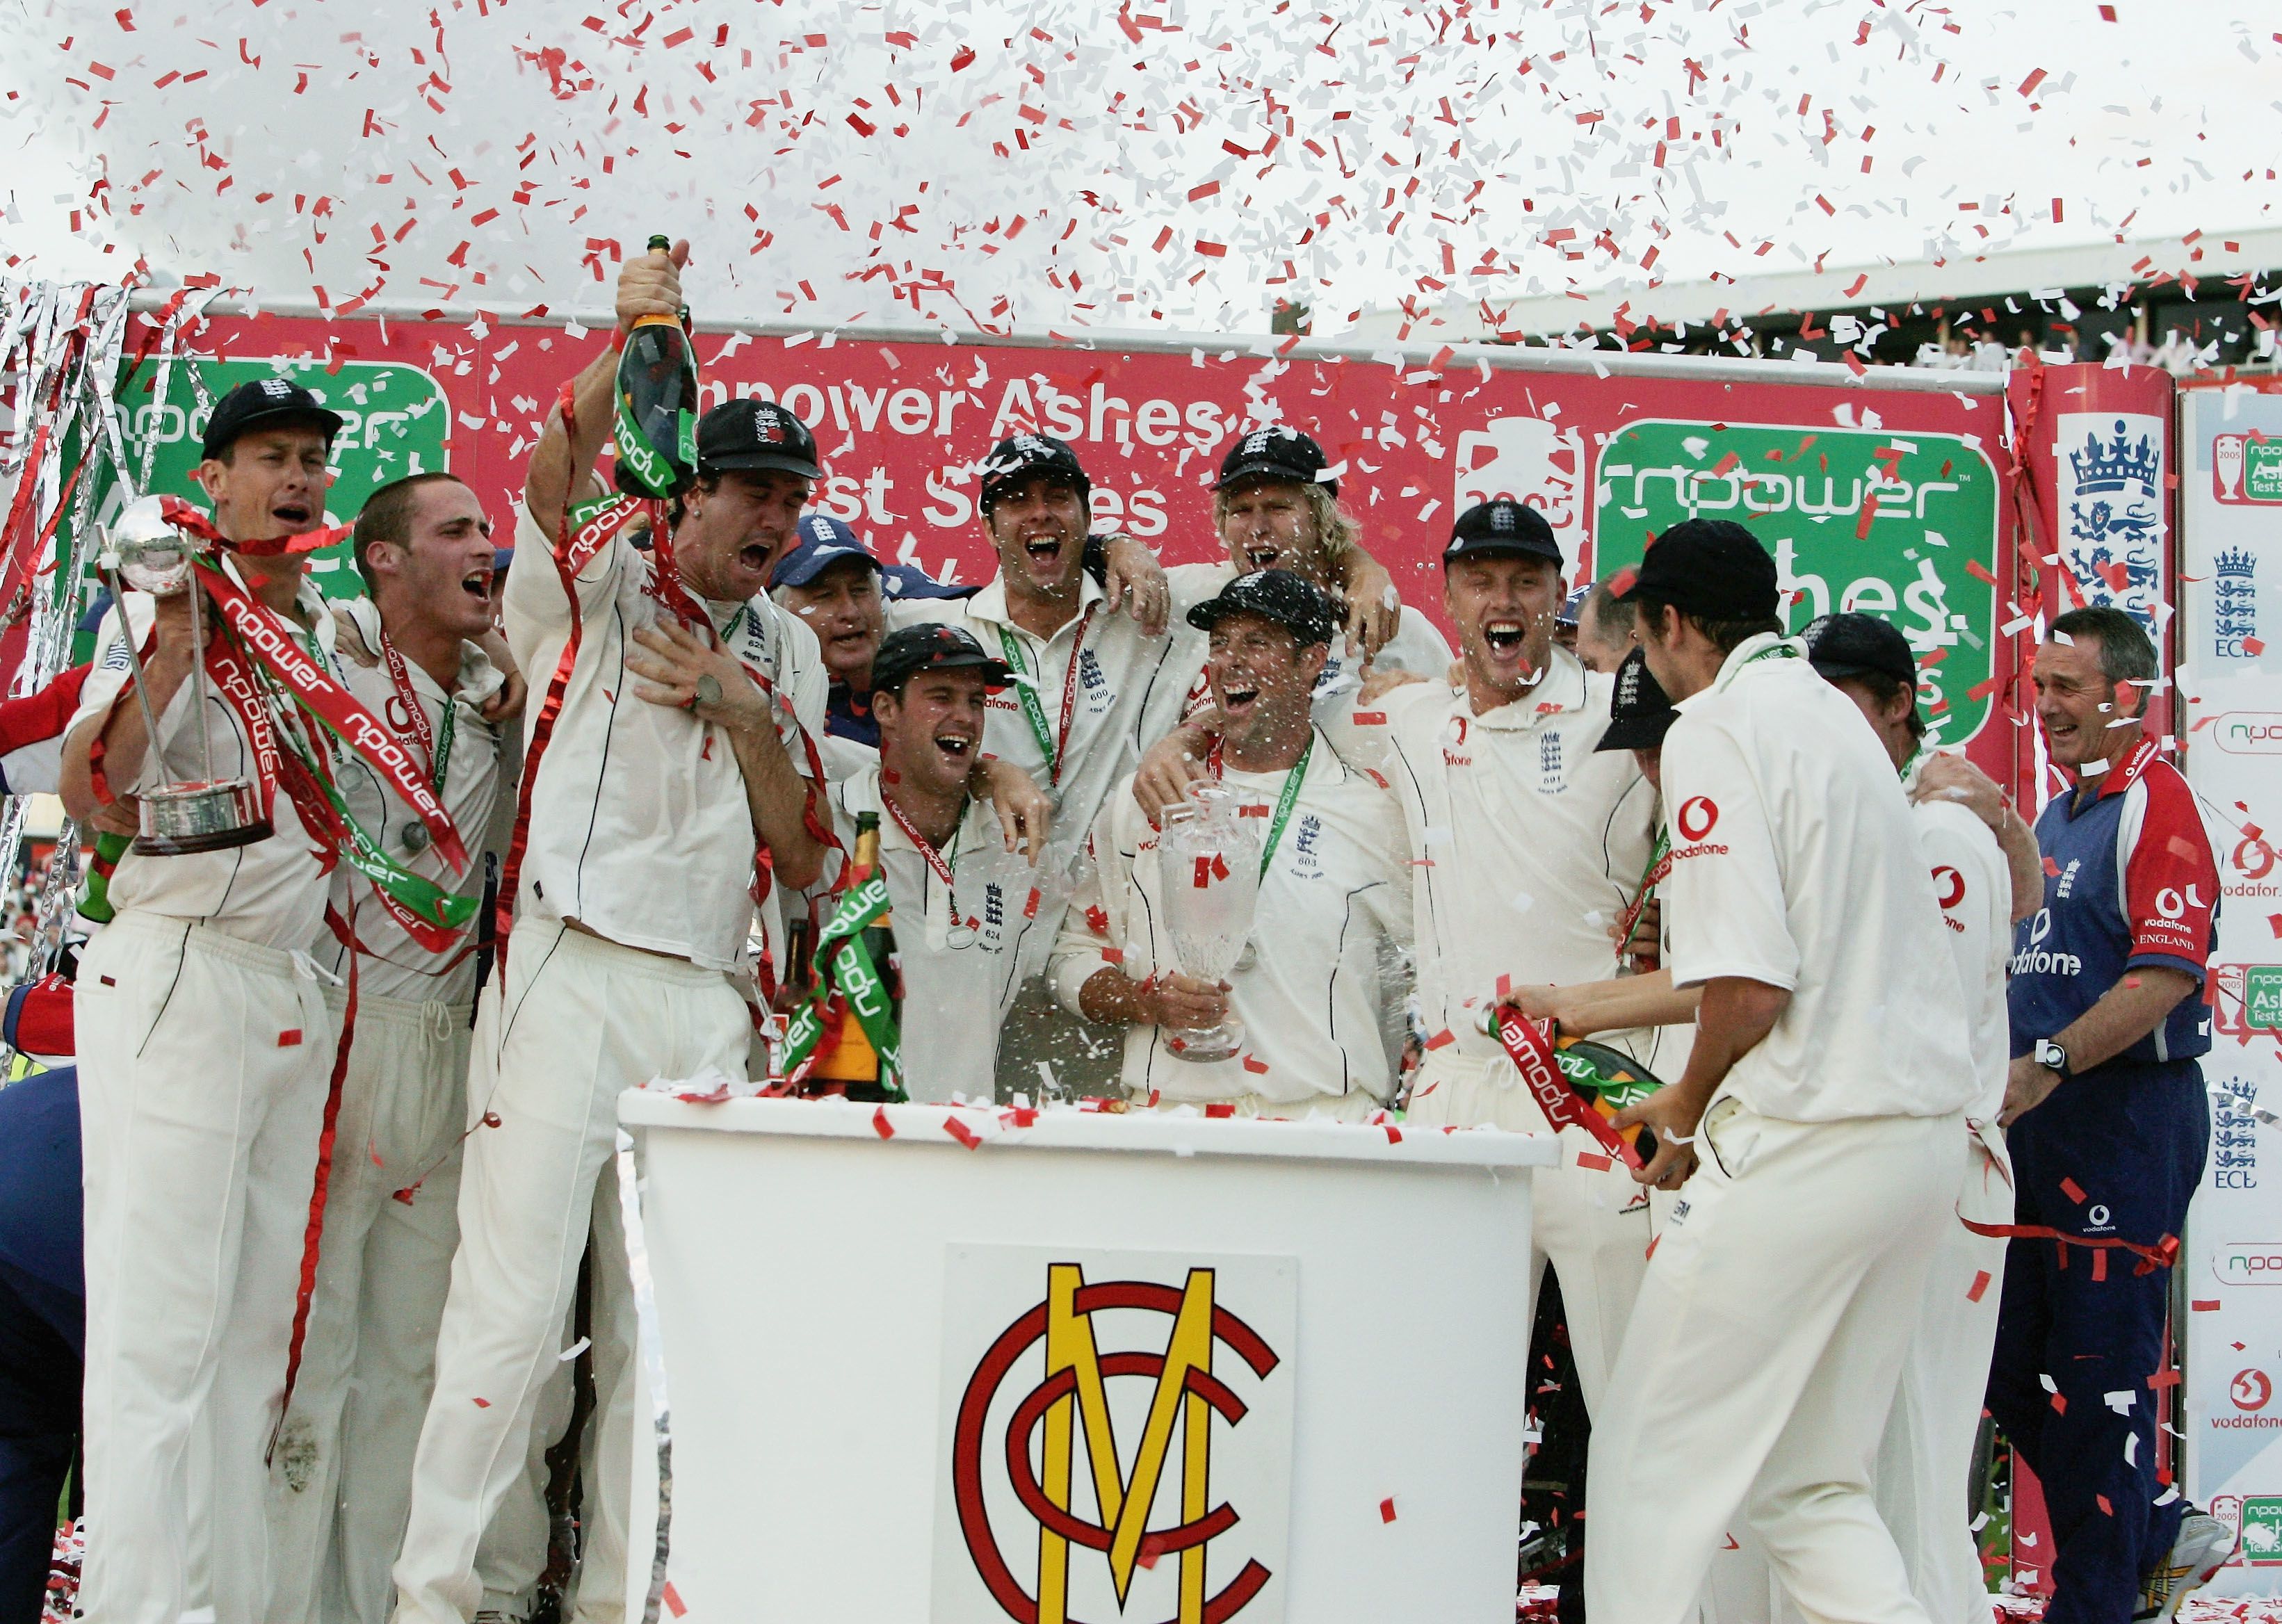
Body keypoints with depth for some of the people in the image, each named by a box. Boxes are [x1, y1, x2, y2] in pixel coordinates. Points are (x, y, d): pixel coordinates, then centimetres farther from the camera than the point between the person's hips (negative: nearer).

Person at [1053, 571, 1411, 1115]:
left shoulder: (1377, 813, 9)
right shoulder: (1138, 805, 15)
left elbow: (1411, 991, 13)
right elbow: (1076, 955, 17)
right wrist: (1147, 1003, -2)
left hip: (1327, 1118, -1)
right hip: (1166, 1115, 1)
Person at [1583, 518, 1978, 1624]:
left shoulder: (1718, 726, -9)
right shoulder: (1833, 714, 18)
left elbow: (1747, 990, -18)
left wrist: (1688, 1107, 1)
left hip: (1805, 1140, -9)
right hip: (1929, 1129, 9)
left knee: (1658, 1464, 0)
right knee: (1809, 1479, 15)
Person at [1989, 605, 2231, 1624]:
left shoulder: (2156, 799, -11)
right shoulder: (2056, 816, 18)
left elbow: (2167, 973, -22)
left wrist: (2046, 1065, -28)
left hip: (2128, 1117, -9)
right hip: (2042, 1121, 9)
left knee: (2096, 1368, -4)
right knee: (2015, 1367, 12)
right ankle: (2156, 1533, 27)